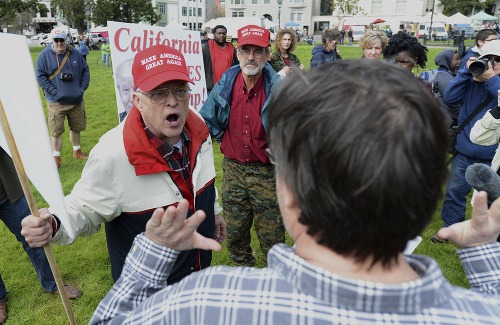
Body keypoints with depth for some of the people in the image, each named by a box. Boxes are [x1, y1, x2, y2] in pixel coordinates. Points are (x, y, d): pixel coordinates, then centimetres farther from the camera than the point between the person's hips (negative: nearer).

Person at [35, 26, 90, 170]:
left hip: (77, 100, 4)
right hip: (56, 102, -3)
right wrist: (53, 91, -15)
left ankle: (77, 151, 34)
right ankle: (56, 157, 9)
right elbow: (40, 76, -8)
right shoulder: (45, 55, -6)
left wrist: (83, 87, 0)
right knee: (56, 131, -2)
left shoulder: (75, 54, 4)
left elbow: (85, 70, 10)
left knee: (76, 127, 16)